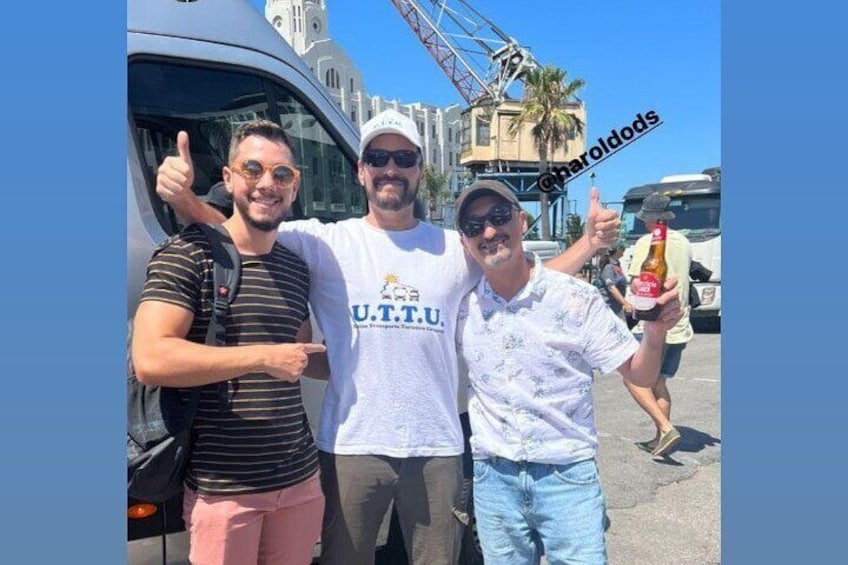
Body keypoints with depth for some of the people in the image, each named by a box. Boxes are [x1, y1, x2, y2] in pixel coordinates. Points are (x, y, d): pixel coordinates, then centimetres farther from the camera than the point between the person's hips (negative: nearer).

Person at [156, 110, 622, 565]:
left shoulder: (456, 249, 4)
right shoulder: (326, 242, -3)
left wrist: (589, 243, -3)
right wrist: (184, 197, -25)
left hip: (437, 448, 2)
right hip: (351, 446, -2)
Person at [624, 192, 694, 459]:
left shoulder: (647, 242, -10)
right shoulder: (683, 242, 11)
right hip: (679, 324, 7)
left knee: (634, 379, 0)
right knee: (658, 381, 15)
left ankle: (666, 429, -12)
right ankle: (660, 440, 17)